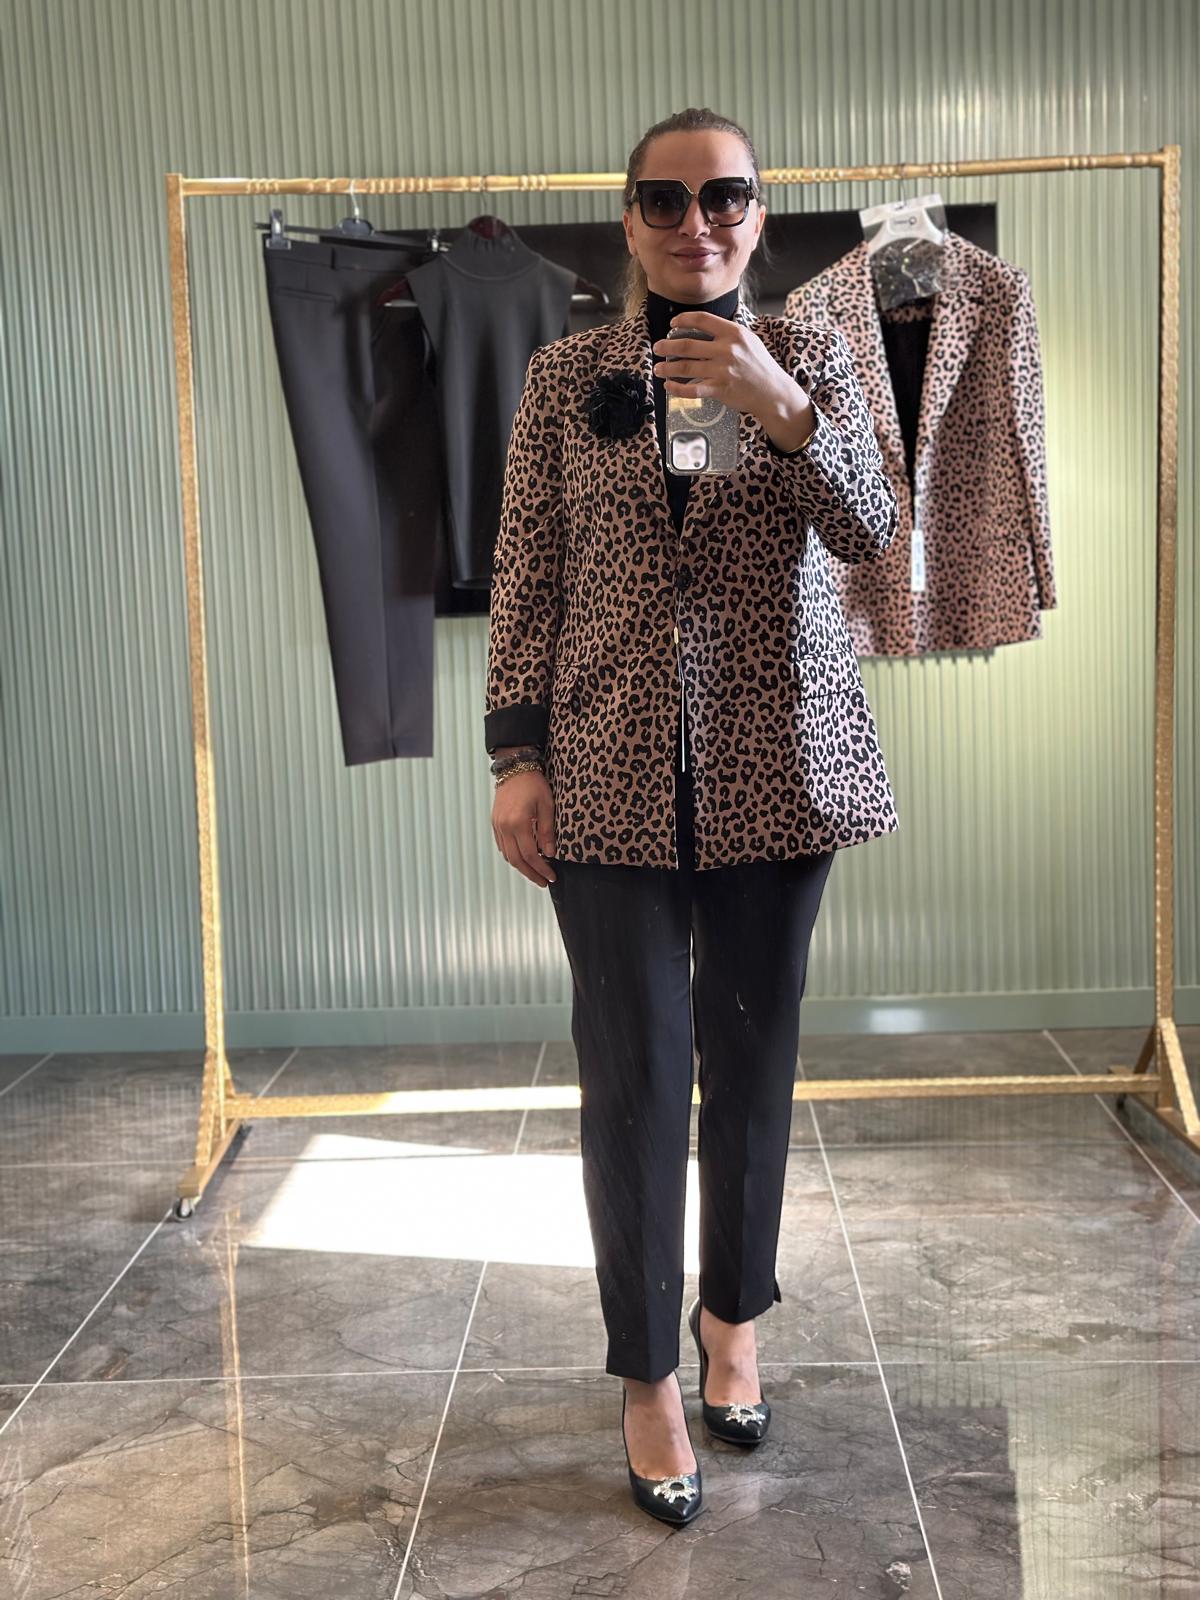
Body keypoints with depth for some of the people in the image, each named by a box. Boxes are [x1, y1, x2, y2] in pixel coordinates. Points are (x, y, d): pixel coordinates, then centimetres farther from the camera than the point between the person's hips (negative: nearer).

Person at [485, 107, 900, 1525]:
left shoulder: (808, 357, 6)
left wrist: (778, 405, -23)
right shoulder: (564, 374, 4)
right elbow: (526, 575, 3)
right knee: (633, 1077, 0)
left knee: (753, 1060, 11)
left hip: (775, 765, 1)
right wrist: (516, 757, -3)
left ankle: (734, 1317, 33)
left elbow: (869, 532, -7)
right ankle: (648, 1376, 17)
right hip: (611, 770, -1)